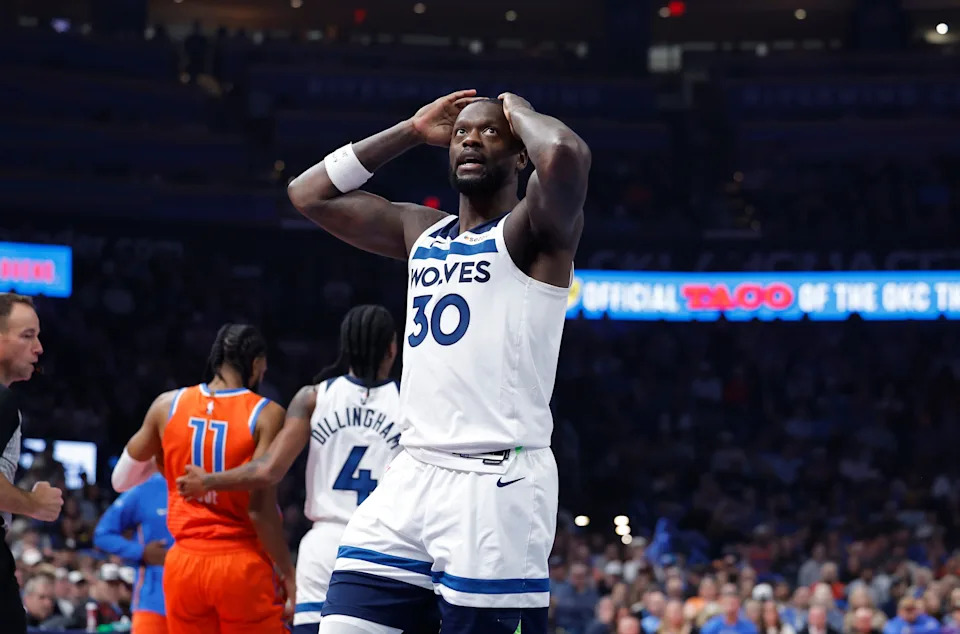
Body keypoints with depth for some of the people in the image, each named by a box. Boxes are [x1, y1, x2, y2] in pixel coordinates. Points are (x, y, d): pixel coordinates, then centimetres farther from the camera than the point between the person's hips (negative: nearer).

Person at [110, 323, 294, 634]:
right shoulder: (266, 414, -8)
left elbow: (121, 479, 16)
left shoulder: (167, 405, 4)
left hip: (184, 565, 4)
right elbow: (261, 508, -14)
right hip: (242, 566, -4)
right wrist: (288, 573, -5)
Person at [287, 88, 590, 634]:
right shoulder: (419, 232, 19)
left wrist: (519, 111, -3)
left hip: (498, 485, -7)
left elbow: (566, 157, -24)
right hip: (412, 477, 7)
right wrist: (412, 132, 18)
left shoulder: (533, 230, -2)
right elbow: (309, 194, 22)